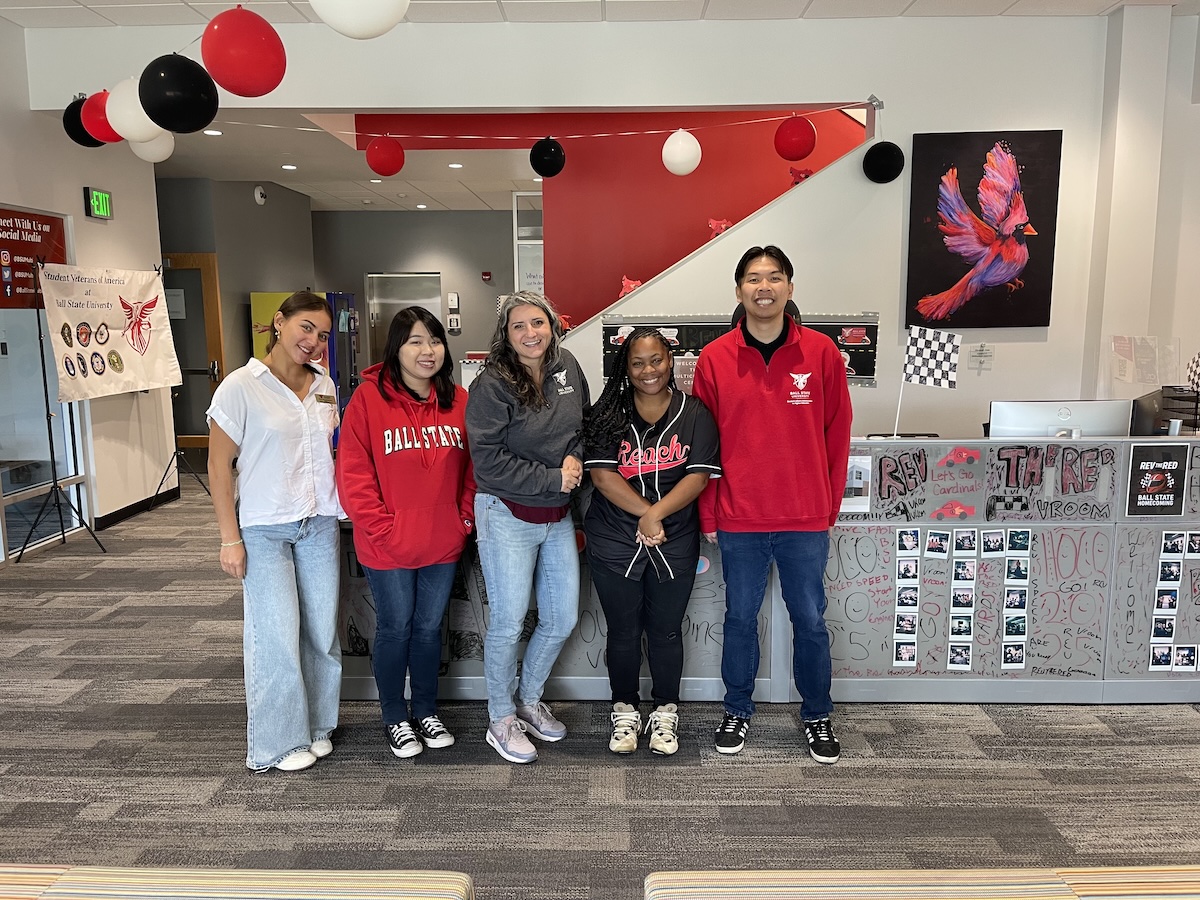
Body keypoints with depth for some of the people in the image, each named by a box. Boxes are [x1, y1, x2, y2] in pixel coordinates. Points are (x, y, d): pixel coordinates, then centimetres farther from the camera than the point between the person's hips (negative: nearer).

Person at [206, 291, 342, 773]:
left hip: (320, 524, 5)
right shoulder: (240, 387, -9)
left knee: (322, 630, 10)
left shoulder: (324, 386, 6)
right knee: (277, 635, -1)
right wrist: (230, 538, -10)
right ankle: (277, 742, 18)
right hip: (264, 529, -5)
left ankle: (316, 727, 28)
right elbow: (219, 465, -8)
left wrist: (345, 506, 9)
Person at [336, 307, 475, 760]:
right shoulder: (368, 399, -11)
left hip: (444, 544, 4)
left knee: (430, 627, 17)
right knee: (395, 629, 12)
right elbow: (353, 476, -12)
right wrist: (384, 528, -15)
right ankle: (395, 719, 32)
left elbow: (472, 467, 8)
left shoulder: (459, 401, 1)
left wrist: (466, 516, 0)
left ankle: (426, 711, 36)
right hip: (388, 548, -3)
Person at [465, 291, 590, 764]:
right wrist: (552, 479, -16)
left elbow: (583, 426, 16)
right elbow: (489, 461, -18)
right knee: (508, 623, 2)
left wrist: (575, 458, -5)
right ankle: (501, 721, 22)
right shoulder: (492, 385, -13)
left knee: (562, 619, 12)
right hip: (507, 516, -6)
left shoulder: (567, 367, 3)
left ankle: (529, 699, 35)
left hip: (558, 516, 6)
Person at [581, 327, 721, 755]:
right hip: (614, 543, 0)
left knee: (666, 631, 12)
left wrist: (656, 515, -21)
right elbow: (601, 474, -10)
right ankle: (625, 711, 31)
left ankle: (665, 712, 31)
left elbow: (698, 475, -9)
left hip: (675, 544, 0)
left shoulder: (694, 414, -2)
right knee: (623, 632, 12)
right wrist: (644, 513, -18)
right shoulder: (608, 415, -2)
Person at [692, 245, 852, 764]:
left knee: (810, 621, 13)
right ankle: (737, 712, 33)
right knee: (740, 618, 14)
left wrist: (829, 508, 4)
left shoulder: (820, 353, -2)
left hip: (806, 519, 0)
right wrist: (708, 517, 1)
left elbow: (837, 434, 4)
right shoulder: (714, 359, -2)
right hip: (739, 519, 0)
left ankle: (817, 716, 33)